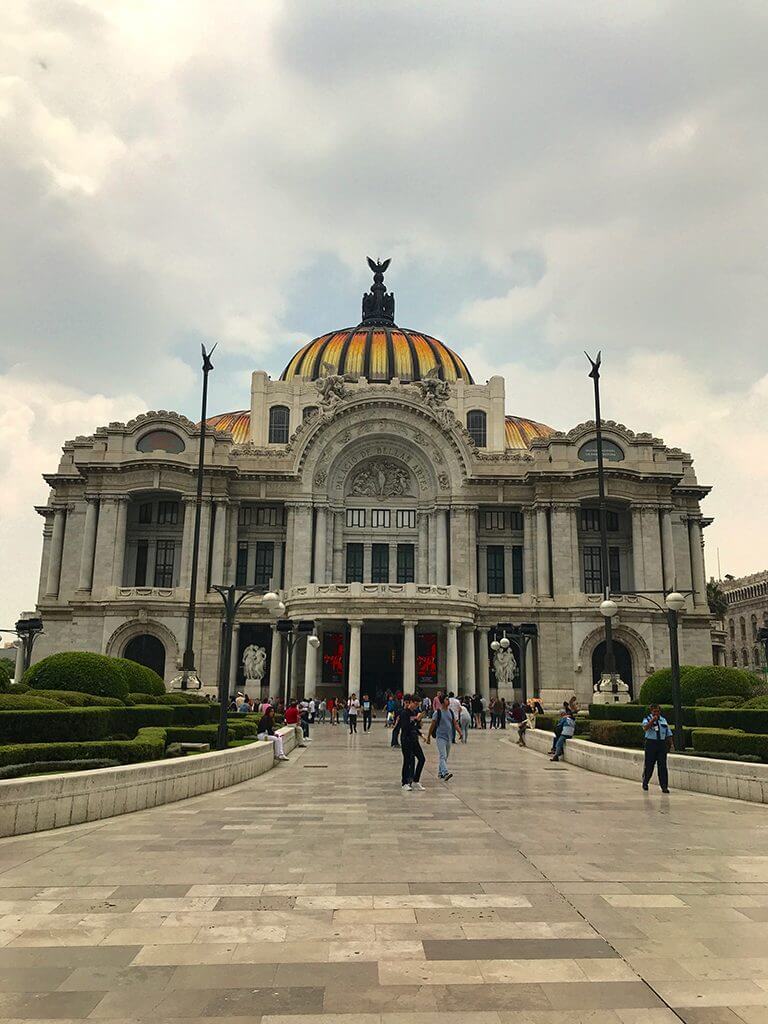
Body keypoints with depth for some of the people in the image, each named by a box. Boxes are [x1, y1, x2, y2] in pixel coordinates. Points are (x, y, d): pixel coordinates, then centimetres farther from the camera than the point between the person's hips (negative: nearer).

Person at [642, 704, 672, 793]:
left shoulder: (663, 720, 15)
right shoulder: (647, 719, 1)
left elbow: (669, 734, 19)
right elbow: (645, 728, -20)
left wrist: (670, 743, 10)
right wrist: (653, 720, -29)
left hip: (662, 744, 3)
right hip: (651, 743, -3)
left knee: (662, 765, -2)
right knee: (649, 765, 3)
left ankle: (664, 786, 1)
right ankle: (645, 783, 24)